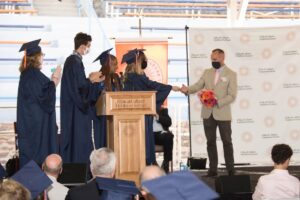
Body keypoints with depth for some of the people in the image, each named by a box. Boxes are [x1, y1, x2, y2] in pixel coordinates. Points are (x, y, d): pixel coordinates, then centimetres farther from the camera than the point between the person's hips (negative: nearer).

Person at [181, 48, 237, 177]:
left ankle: (230, 169, 11)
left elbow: (232, 96, -9)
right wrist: (187, 89, -20)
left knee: (227, 142, 4)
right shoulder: (207, 73, 10)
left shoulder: (231, 74, -3)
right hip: (208, 113, 4)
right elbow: (197, 86, 1)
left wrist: (218, 102, -22)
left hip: (223, 114, -4)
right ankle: (213, 169, 14)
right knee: (211, 142, 7)